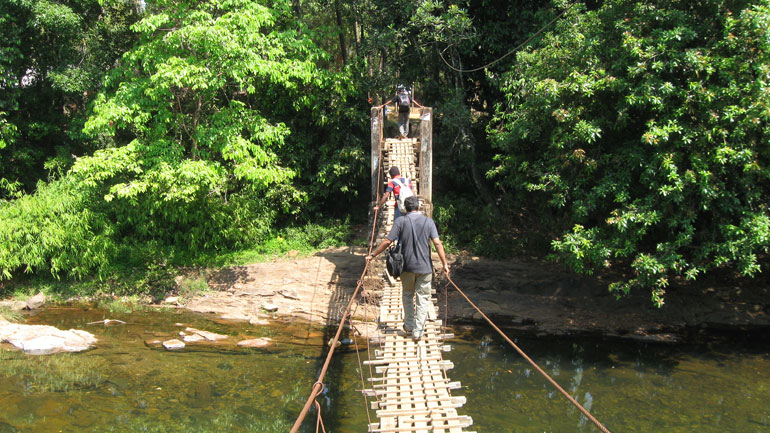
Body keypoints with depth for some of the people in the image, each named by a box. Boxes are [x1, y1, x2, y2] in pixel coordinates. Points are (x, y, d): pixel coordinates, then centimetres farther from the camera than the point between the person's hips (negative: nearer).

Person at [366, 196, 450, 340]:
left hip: (407, 266, 1)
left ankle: (409, 325, 29)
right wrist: (445, 264, -6)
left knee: (407, 295, 20)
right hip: (425, 267, -1)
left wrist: (373, 255, 4)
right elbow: (437, 243, -10)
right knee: (423, 298, 7)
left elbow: (387, 241, -6)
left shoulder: (400, 221, -4)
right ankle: (418, 330, 7)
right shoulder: (428, 221, -2)